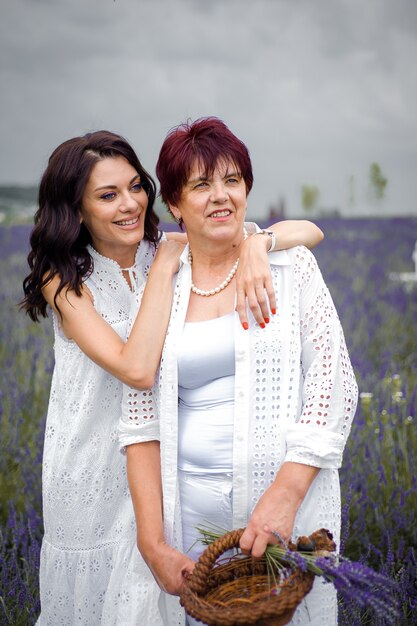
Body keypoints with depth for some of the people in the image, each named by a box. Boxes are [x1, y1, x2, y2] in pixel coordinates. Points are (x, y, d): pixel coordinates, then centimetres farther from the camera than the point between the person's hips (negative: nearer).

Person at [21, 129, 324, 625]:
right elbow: (137, 369, -29)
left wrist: (256, 243, -32)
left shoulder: (176, 252, -5)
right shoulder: (66, 282, -12)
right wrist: (163, 270, -22)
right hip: (96, 469, -2)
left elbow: (308, 232, -11)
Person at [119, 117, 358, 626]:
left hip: (290, 493, -1)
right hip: (192, 503, 2)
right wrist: (152, 543, -6)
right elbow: (140, 423, 1)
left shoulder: (290, 265, -1)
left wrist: (286, 492, -19)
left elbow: (333, 379, -7)